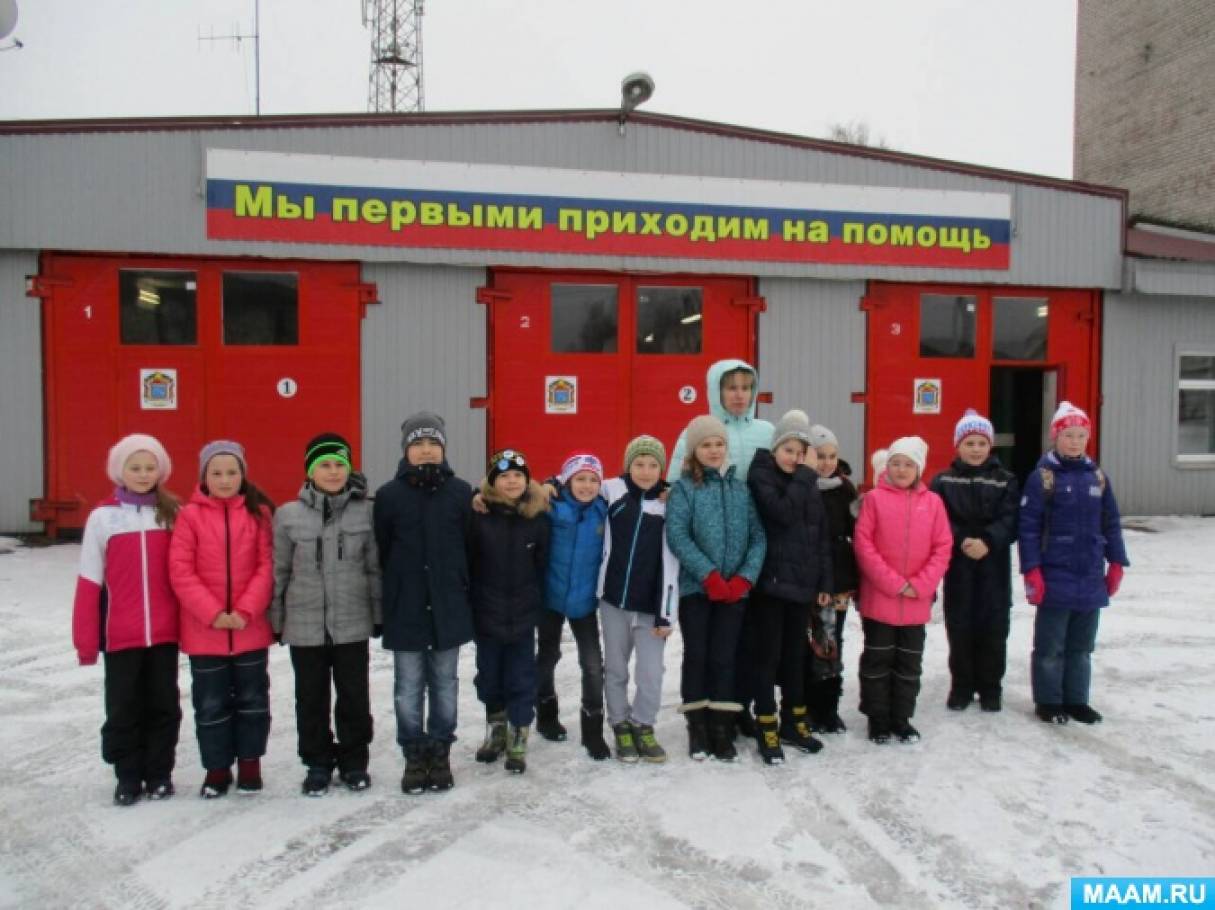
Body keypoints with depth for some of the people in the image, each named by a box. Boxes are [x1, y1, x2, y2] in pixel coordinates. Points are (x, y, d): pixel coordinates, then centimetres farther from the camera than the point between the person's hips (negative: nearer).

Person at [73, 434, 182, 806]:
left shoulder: (172, 513, 1)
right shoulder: (102, 517, -2)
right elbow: (89, 582, -1)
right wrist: (85, 639, -3)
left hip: (165, 632, 1)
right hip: (120, 634, -1)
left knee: (164, 704, 10)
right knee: (123, 707, 9)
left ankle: (159, 774, 24)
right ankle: (128, 776, 24)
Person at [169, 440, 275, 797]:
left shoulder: (259, 512, -1)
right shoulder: (190, 515, -5)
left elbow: (267, 566, -4)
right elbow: (180, 571, -8)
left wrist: (246, 611, -13)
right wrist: (213, 613, -14)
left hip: (251, 627, 1)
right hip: (204, 630, -1)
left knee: (252, 698, 13)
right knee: (211, 703, 11)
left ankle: (250, 762, 30)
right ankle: (217, 768, 26)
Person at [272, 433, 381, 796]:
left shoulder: (366, 512, -2)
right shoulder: (288, 515, -2)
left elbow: (375, 567, 2)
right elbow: (279, 572, 3)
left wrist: (379, 614, 2)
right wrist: (275, 620, 4)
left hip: (353, 623, 0)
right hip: (304, 624, 0)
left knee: (354, 695, 10)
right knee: (311, 697, 12)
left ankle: (354, 760, 28)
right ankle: (317, 763, 29)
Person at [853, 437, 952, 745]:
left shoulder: (933, 502, 3)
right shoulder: (875, 498, -5)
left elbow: (943, 547, 2)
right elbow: (863, 544, -9)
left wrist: (920, 585, -10)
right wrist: (894, 583, -14)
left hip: (918, 601, 3)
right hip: (879, 599, -2)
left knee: (910, 661, 13)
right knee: (877, 659, 7)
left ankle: (902, 718, 27)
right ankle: (877, 719, 21)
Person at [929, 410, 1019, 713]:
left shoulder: (1005, 480, 6)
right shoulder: (943, 480, 4)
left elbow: (1010, 520, -4)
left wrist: (988, 541, -20)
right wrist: (961, 541, -19)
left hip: (994, 565, 0)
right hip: (958, 565, 0)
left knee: (993, 627, 5)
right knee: (959, 626, 5)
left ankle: (990, 687, 20)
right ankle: (961, 686, 19)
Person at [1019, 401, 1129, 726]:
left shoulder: (1097, 476, 8)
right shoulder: (1042, 477, -7)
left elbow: (1111, 523, 14)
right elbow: (1028, 526, -10)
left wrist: (1116, 563, 10)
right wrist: (1031, 570, -14)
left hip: (1091, 577, 5)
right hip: (1055, 577, -5)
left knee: (1081, 645, 14)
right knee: (1050, 645, 6)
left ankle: (1076, 699, 26)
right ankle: (1048, 701, 17)